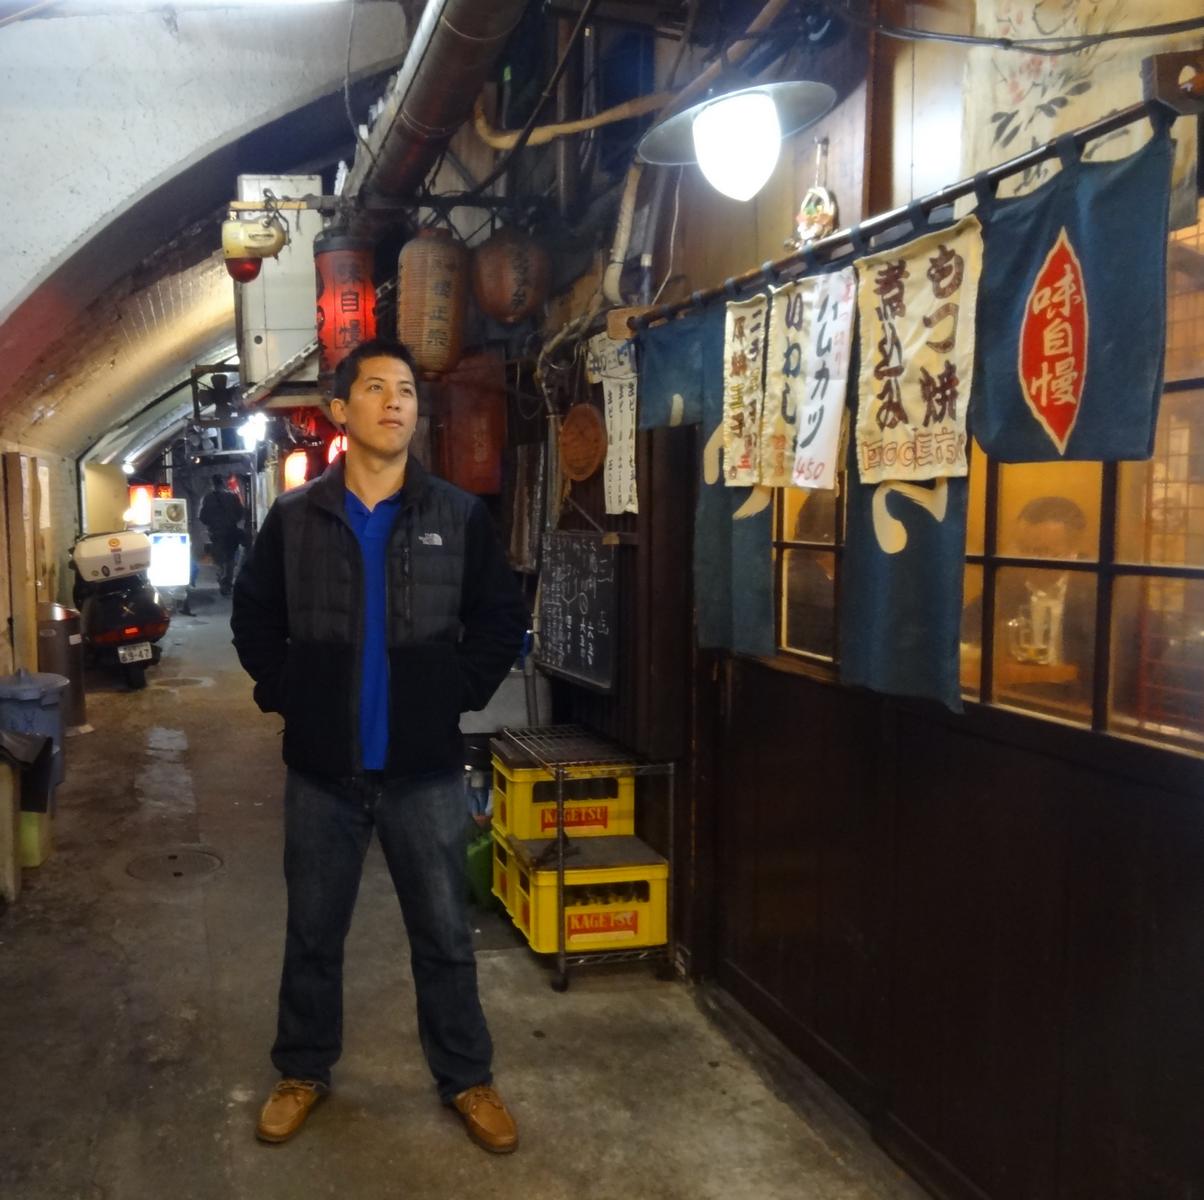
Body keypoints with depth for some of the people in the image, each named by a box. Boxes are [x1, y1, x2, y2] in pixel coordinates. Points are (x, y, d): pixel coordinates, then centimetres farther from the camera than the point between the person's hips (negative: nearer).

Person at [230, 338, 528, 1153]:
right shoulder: (294, 518, 0)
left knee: (445, 933, 10)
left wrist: (460, 693, -3)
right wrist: (285, 693, 2)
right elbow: (254, 617, 11)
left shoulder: (460, 515, -2)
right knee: (313, 932, 15)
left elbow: (504, 618, 5)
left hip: (425, 767, -1)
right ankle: (304, 1071, 36)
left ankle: (467, 1080, 28)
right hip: (322, 766, 1)